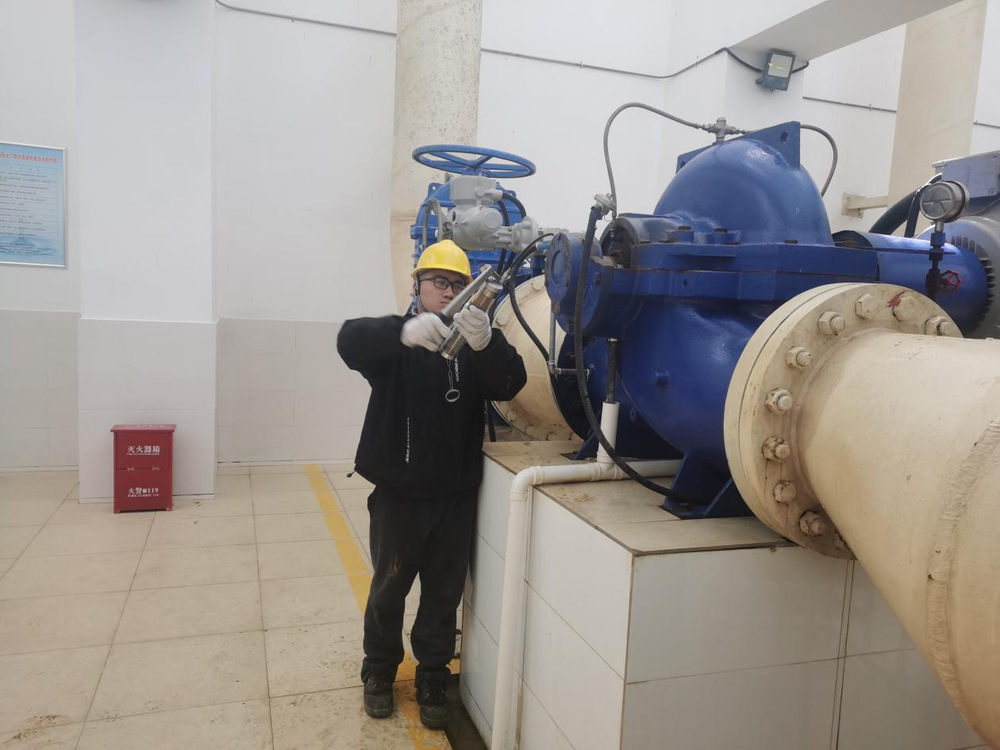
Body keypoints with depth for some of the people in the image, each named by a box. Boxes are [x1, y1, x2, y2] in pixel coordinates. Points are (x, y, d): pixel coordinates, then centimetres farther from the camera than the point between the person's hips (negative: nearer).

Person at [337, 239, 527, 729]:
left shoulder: (477, 342, 2)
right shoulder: (396, 336, -3)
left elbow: (510, 384, -15)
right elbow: (350, 339, -24)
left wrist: (486, 344, -37)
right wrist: (406, 331, -45)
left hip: (456, 495, 2)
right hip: (398, 492, -1)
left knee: (444, 594, 14)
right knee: (389, 588, 16)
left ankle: (432, 679, 34)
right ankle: (379, 672, 39)